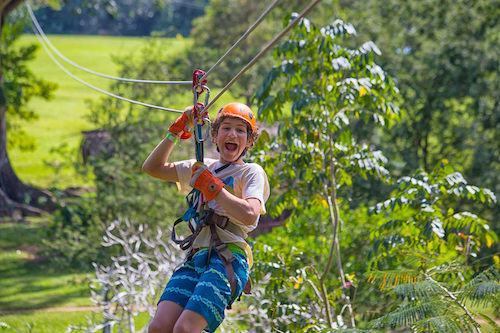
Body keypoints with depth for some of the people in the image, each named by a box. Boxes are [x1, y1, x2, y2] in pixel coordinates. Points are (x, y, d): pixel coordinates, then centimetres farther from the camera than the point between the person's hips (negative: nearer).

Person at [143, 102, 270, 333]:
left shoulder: (252, 172, 8)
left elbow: (249, 215, -11)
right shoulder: (203, 168, 24)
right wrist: (177, 130, 17)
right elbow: (152, 167, 25)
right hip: (196, 258, 6)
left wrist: (211, 185, -6)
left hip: (228, 260, -5)